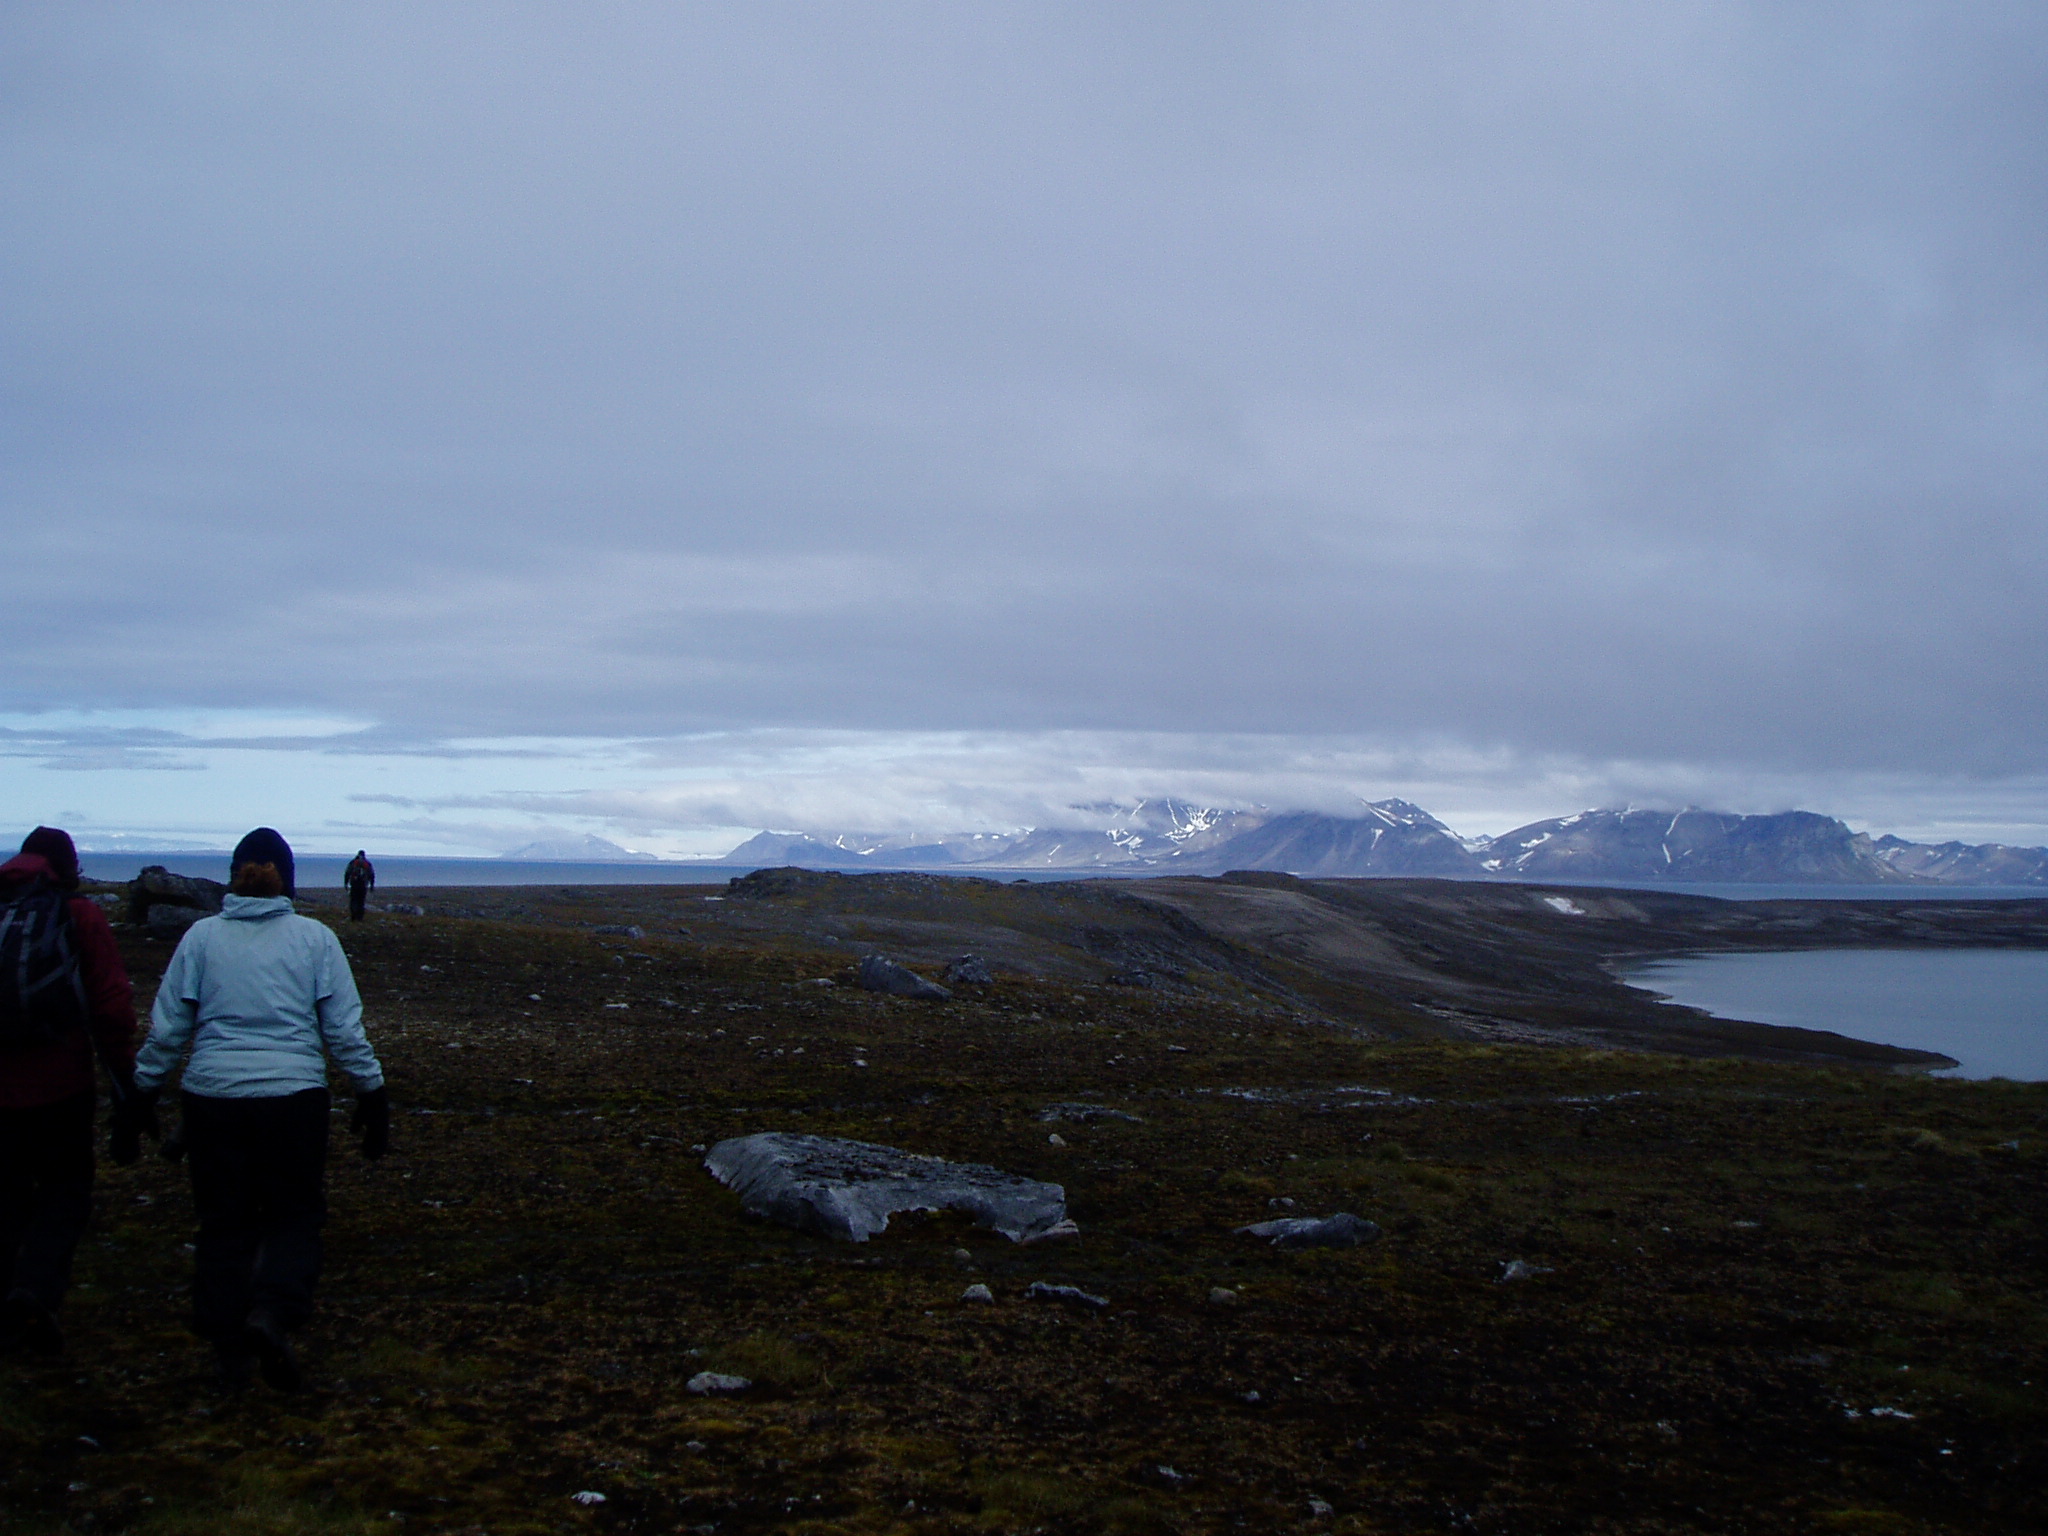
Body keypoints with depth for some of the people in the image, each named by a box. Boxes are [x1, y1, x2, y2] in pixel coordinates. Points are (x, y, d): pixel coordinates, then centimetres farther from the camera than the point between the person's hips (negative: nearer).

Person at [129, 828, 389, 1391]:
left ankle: (229, 1346, 16)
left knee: (225, 1222, 13)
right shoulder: (315, 938, 0)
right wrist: (372, 1093, 8)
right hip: (294, 1097, -1)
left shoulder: (201, 936, 2)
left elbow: (167, 1027, 3)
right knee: (295, 1214, 12)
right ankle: (272, 1313, -12)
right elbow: (344, 1028, 0)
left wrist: (143, 1091, 15)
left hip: (211, 1098, 1)